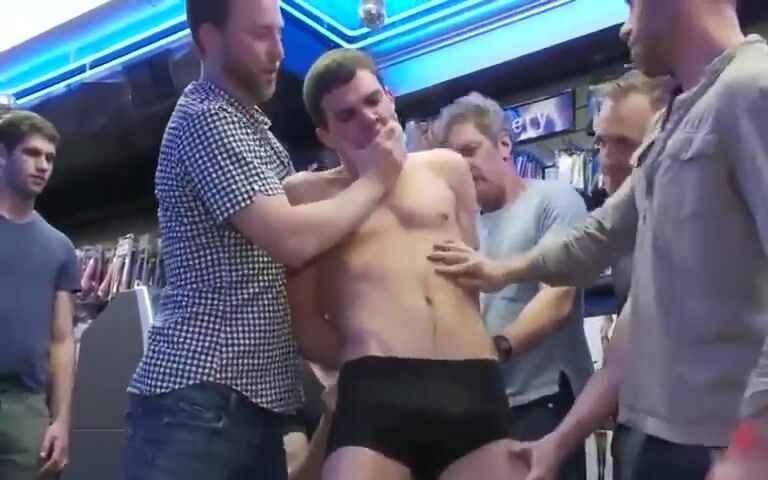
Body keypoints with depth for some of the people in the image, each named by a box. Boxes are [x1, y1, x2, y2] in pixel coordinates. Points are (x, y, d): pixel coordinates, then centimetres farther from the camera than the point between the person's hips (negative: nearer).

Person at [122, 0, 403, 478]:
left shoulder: (252, 128, 20)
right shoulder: (206, 118, -11)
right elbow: (292, 239, -20)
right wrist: (373, 181, -7)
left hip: (257, 394, 9)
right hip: (201, 394, -9)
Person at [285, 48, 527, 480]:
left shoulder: (447, 168, 21)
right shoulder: (308, 192, 12)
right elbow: (303, 316, 9)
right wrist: (368, 361, 6)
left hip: (475, 387, 3)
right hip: (376, 394, -3)